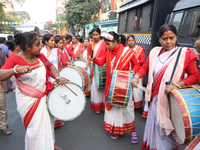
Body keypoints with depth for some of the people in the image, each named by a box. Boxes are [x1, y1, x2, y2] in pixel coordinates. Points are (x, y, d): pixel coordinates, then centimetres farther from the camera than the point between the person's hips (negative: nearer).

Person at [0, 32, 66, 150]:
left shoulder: (40, 56, -4)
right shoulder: (15, 59, -18)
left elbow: (51, 66, 5)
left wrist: (57, 77, -13)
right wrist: (17, 69, -44)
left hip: (44, 97, 6)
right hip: (29, 101, -5)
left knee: (48, 122, 22)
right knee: (35, 127, 8)